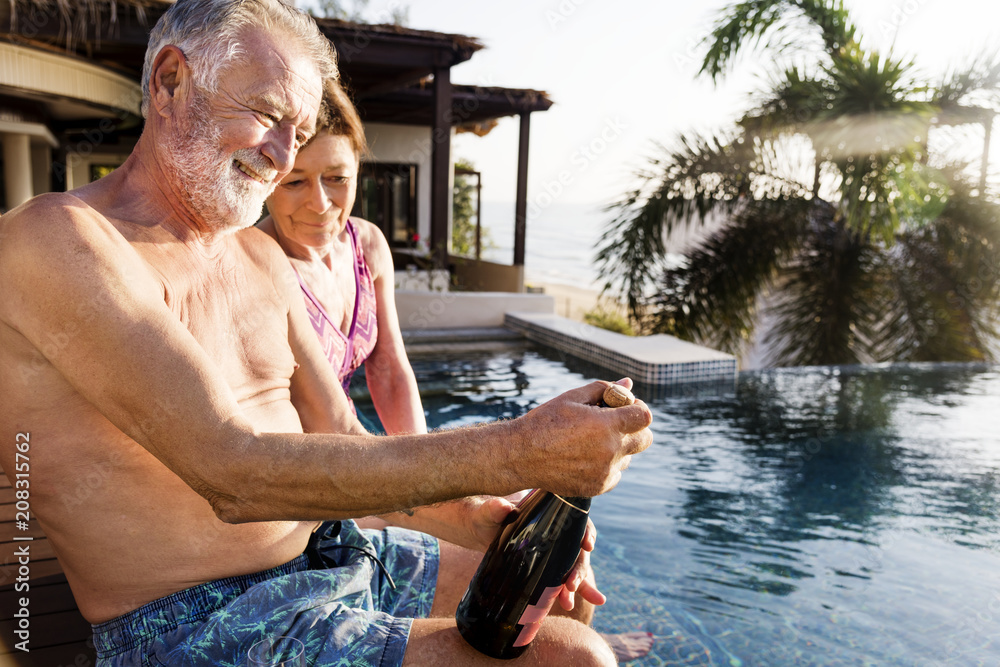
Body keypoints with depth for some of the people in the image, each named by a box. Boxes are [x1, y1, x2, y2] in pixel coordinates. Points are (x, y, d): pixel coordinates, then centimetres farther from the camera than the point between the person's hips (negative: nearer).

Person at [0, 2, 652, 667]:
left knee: (557, 590, 15)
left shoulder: (262, 258, 9)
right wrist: (516, 453, -30)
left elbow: (344, 446, 5)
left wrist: (493, 523, -10)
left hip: (339, 556, 8)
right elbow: (233, 473, -27)